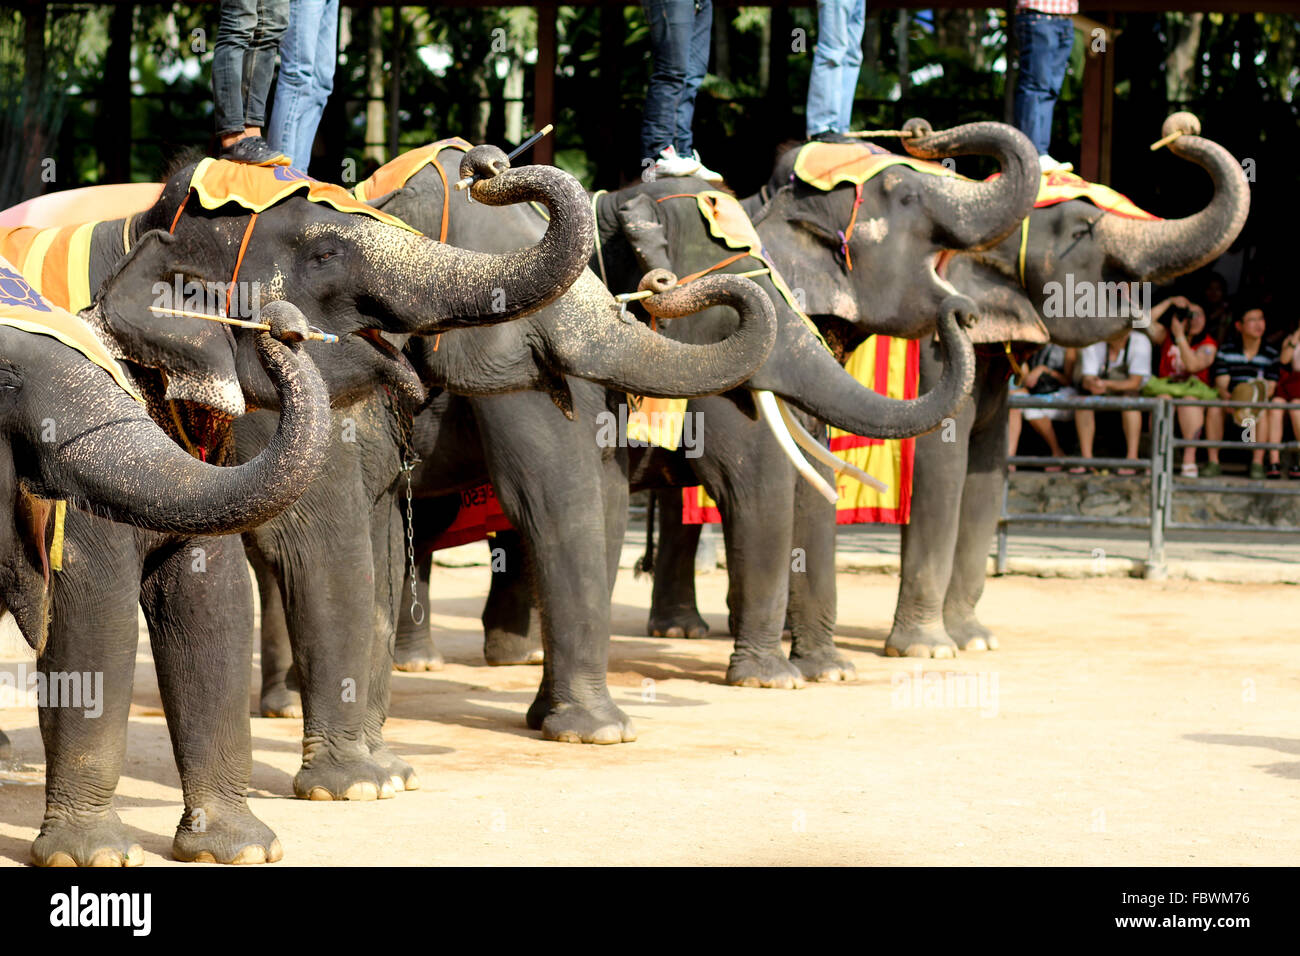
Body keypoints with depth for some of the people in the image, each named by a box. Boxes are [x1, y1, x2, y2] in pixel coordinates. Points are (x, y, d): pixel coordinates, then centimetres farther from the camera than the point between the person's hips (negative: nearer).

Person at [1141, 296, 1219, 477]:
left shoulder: (1208, 345, 4)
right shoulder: (1166, 336, 12)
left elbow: (1192, 365, -15)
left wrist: (1180, 337, -14)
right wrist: (1170, 302, -3)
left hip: (1194, 389, -1)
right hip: (1164, 387, 1)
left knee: (1190, 400, -36)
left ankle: (1189, 460, -41)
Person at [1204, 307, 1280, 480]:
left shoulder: (1271, 353, 3)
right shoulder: (1226, 350, 1)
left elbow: (1270, 388, -2)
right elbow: (1221, 384, -6)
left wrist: (1256, 398, -25)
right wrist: (1230, 398, -29)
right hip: (1230, 400, 0)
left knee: (1264, 410, -33)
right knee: (1214, 408, -30)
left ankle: (1257, 463, -30)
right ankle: (1213, 461, -25)